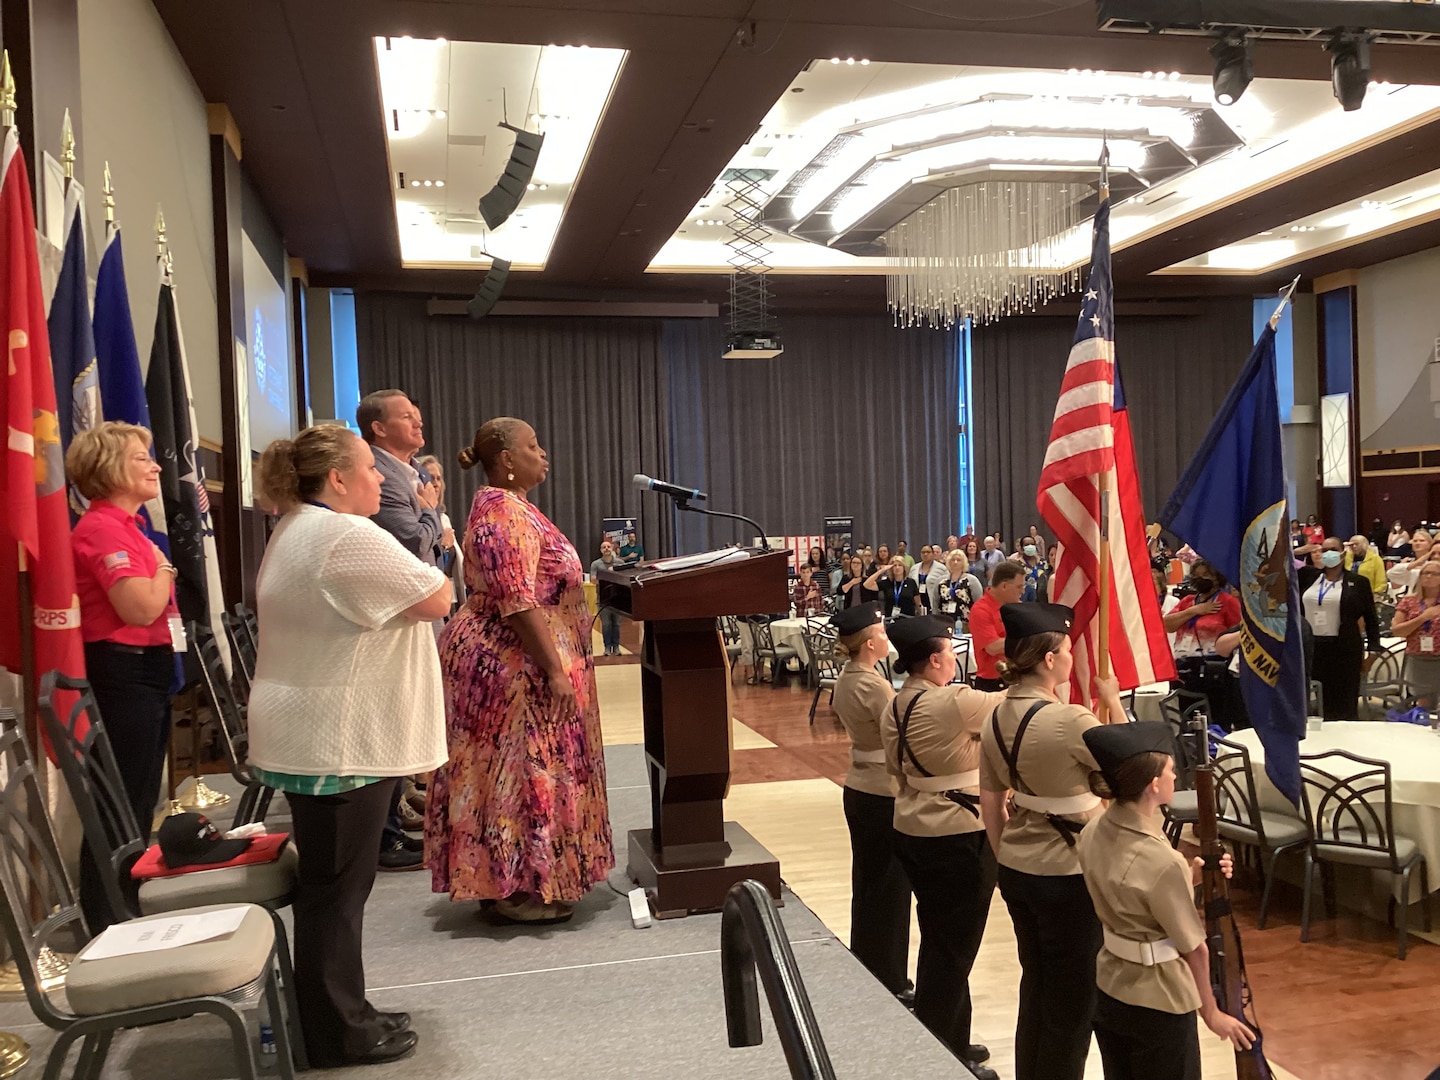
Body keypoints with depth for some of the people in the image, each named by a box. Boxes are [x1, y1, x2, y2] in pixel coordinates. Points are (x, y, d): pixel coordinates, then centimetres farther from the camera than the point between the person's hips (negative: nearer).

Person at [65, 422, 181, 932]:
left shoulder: (127, 525, 15)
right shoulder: (101, 528, -17)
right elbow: (142, 608, -25)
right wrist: (164, 569, -9)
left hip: (146, 671, 11)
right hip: (121, 673, -11)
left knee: (141, 799, 18)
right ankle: (105, 925, 7)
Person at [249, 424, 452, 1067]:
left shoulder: (292, 531, 13)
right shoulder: (350, 537, -20)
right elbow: (437, 599, -16)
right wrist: (405, 573, 2)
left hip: (306, 736, 10)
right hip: (339, 744, -10)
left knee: (330, 884, 17)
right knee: (336, 889, 1)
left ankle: (340, 1014, 29)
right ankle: (337, 1035, 13)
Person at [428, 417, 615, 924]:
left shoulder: (509, 507, 15)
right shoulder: (504, 512, -18)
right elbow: (518, 602, -25)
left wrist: (555, 665, 21)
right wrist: (556, 671, -25)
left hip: (505, 662, 10)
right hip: (511, 666, -10)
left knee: (515, 769, 14)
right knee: (520, 769, -3)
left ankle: (505, 882, 23)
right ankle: (515, 891, 7)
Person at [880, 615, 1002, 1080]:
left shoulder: (893, 708, 4)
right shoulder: (952, 703, -22)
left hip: (912, 830, 8)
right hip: (960, 836, -8)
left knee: (937, 939, 18)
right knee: (955, 946, 3)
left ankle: (949, 1042, 31)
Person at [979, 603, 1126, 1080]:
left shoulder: (997, 718, 0)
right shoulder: (1071, 720, -23)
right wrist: (1113, 700, -2)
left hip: (1017, 867, 7)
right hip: (1068, 874, -7)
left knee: (1036, 985, 22)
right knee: (1073, 996, 10)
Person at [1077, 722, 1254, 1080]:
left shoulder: (1094, 833, -6)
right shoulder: (1162, 861, -27)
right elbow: (1193, 947, -15)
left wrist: (1191, 877, -3)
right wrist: (1211, 1012, -1)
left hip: (1108, 987, 7)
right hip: (1159, 1001, -7)